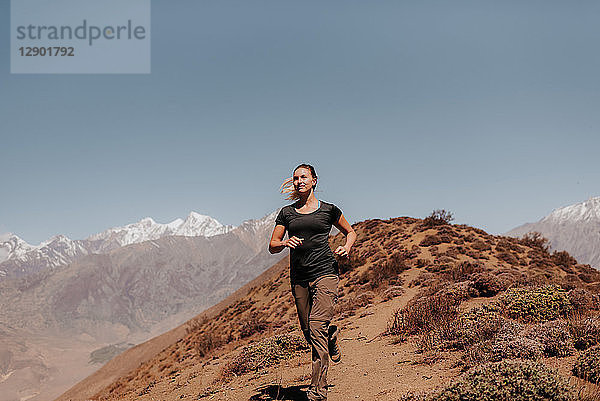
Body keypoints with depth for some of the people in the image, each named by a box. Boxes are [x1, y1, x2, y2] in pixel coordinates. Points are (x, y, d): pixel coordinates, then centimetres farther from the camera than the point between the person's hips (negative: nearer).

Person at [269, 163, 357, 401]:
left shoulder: (328, 210, 6)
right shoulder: (287, 213, 11)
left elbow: (350, 232, 19)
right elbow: (272, 246, 11)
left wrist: (346, 247, -2)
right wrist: (285, 243, -11)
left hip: (325, 273, -3)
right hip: (299, 278, 4)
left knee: (317, 328, -16)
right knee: (308, 331, 9)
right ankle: (332, 336, 45)